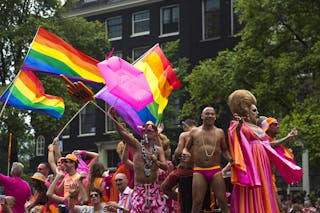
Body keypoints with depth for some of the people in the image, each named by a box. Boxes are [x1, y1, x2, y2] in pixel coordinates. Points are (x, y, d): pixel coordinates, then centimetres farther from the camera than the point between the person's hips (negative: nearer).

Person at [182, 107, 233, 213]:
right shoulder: (194, 131, 9)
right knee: (196, 203, -6)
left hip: (215, 170, 1)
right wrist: (185, 153, -6)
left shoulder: (219, 132, 10)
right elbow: (186, 148, 17)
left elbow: (225, 150, 17)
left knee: (223, 201, -4)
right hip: (199, 171, -1)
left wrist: (230, 159, -3)